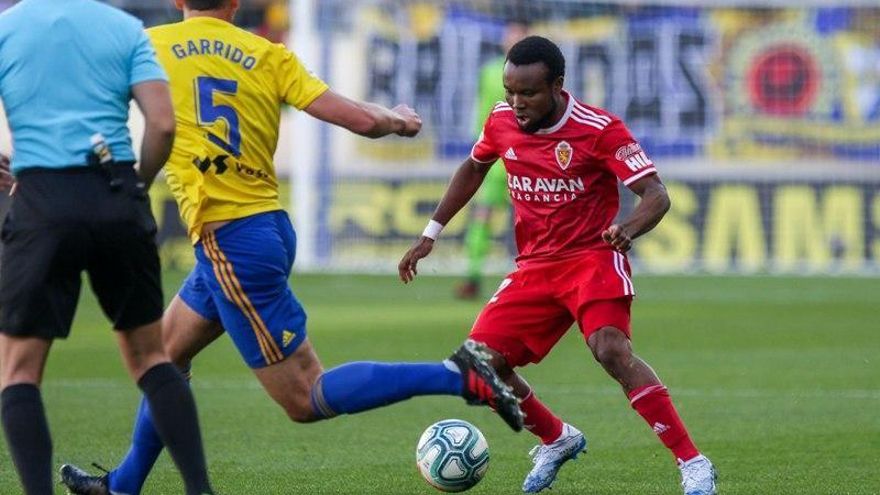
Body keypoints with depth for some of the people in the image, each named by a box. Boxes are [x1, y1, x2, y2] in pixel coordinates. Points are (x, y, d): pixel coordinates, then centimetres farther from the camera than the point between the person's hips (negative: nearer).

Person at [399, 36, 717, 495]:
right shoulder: (502, 121, 0)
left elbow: (656, 195, -21)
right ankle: (556, 439, 22)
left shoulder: (600, 129, -17)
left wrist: (628, 228, -43)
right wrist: (431, 233, 20)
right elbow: (473, 167, 22)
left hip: (593, 257, -6)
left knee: (612, 350, -31)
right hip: (534, 266, 6)